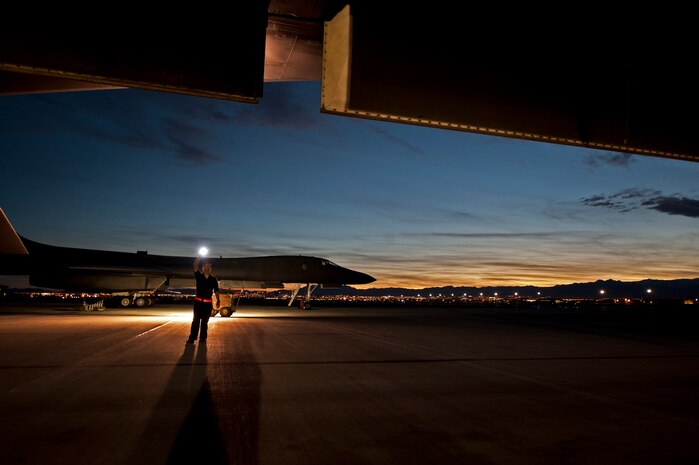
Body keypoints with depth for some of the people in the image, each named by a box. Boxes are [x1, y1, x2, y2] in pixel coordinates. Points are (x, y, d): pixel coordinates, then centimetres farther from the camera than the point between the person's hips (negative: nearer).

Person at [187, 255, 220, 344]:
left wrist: (218, 300, -10)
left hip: (208, 303, 1)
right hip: (198, 302, -1)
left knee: (205, 321, 5)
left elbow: (216, 290, 2)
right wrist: (199, 257, -21)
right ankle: (192, 338, -1)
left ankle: (203, 338, 11)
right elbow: (195, 267, -12)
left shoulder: (213, 279, 7)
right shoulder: (199, 276, 4)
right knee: (195, 320, -3)